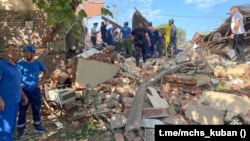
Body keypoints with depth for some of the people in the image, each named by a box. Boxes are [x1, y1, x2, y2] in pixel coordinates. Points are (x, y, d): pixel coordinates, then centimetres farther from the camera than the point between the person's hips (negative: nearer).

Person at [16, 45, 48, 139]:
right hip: (23, 91, -2)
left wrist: (42, 81, 5)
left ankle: (38, 126, 28)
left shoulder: (38, 63, -1)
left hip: (35, 90, 3)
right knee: (22, 111, 4)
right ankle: (21, 130, 17)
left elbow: (46, 71, 15)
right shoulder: (20, 64, -9)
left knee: (36, 109, 13)